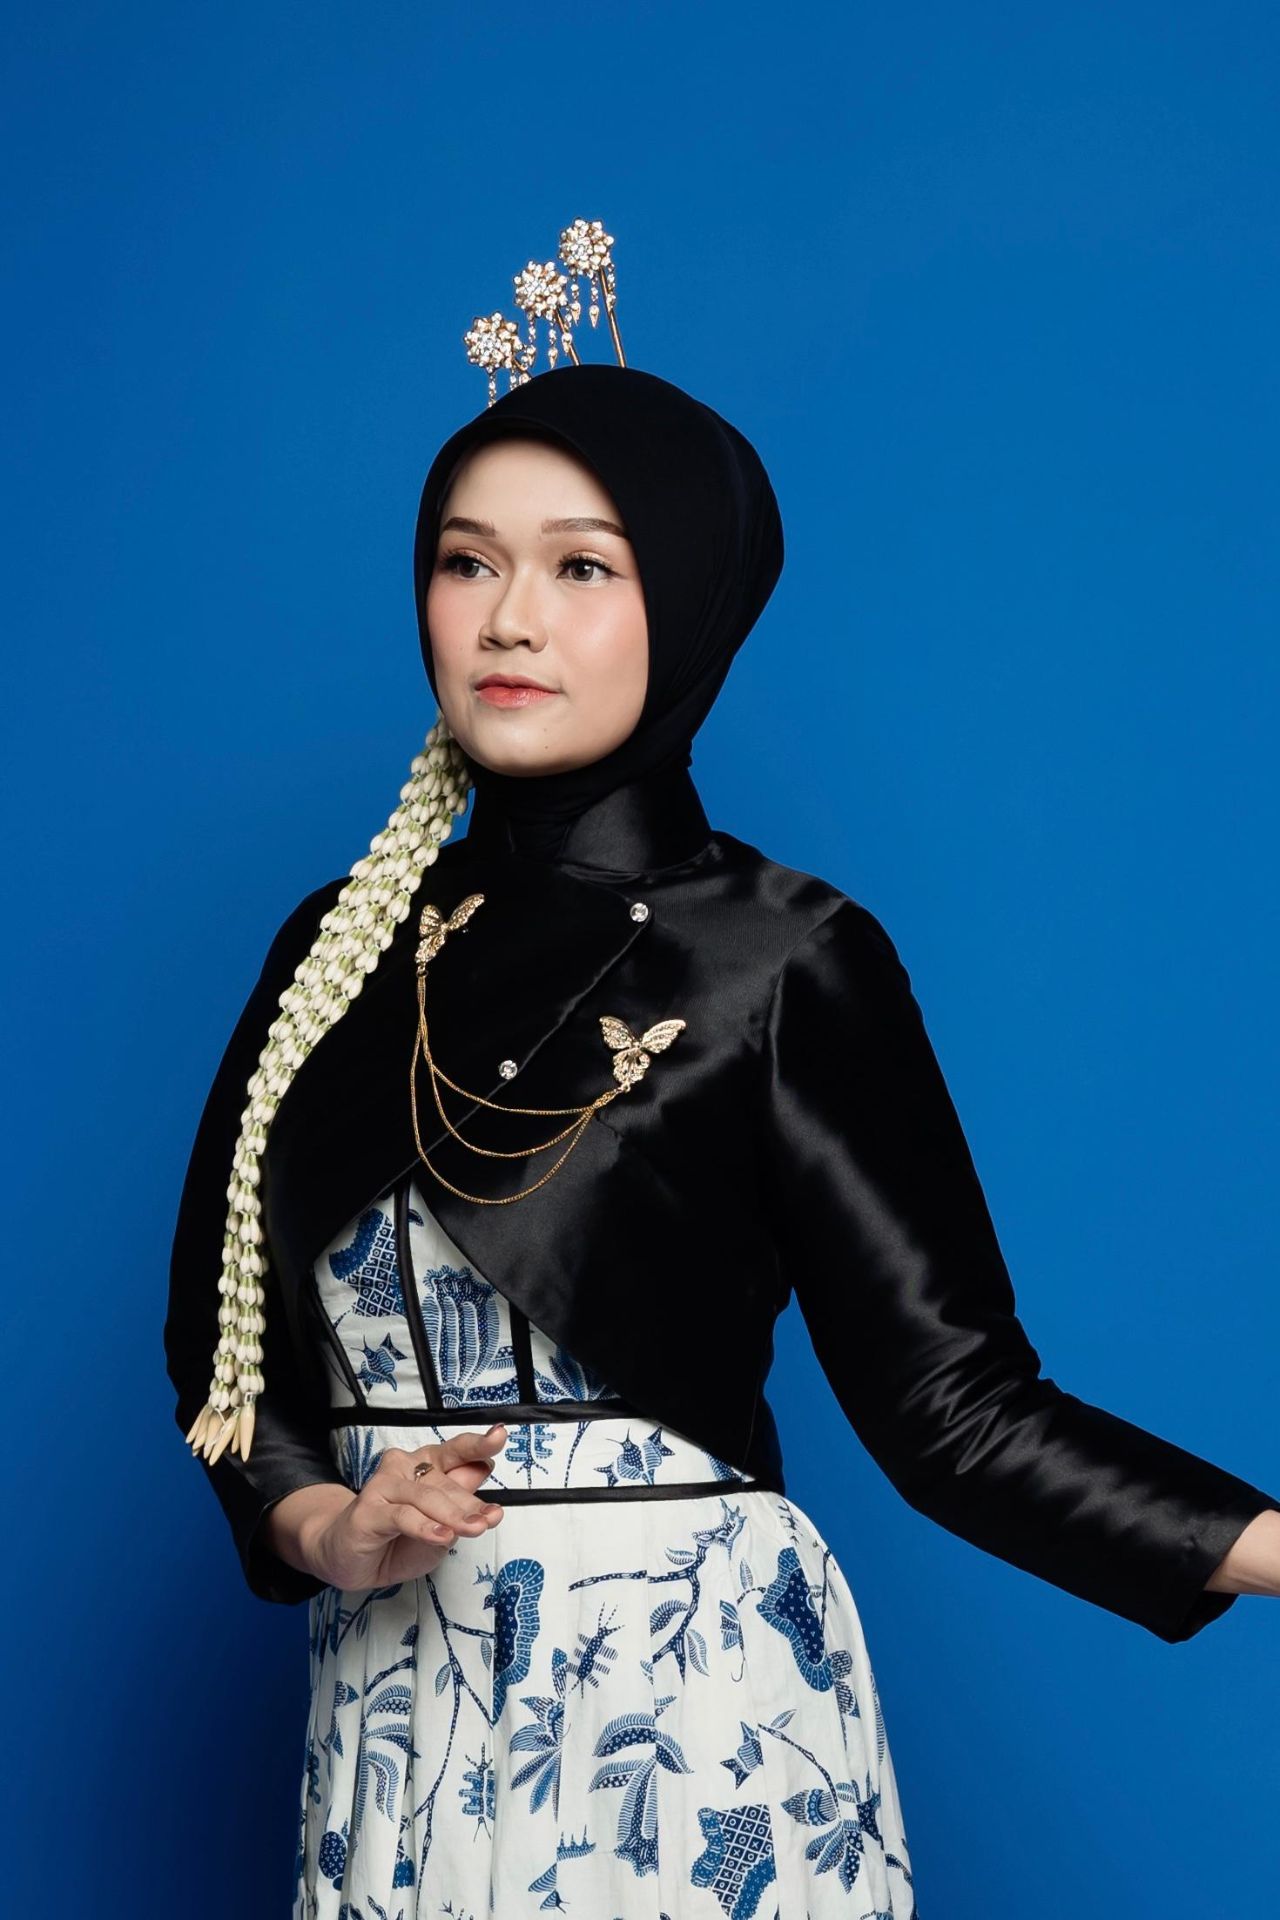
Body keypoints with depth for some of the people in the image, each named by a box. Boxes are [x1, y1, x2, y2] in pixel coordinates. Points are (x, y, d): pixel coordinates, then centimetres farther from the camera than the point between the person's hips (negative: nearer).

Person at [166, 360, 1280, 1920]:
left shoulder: (783, 959, -8)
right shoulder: (345, 945, 5)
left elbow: (949, 1398, -11)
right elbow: (225, 1328, 9)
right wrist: (325, 1528, -10)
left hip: (694, 1706, -4)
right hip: (397, 1714, 4)